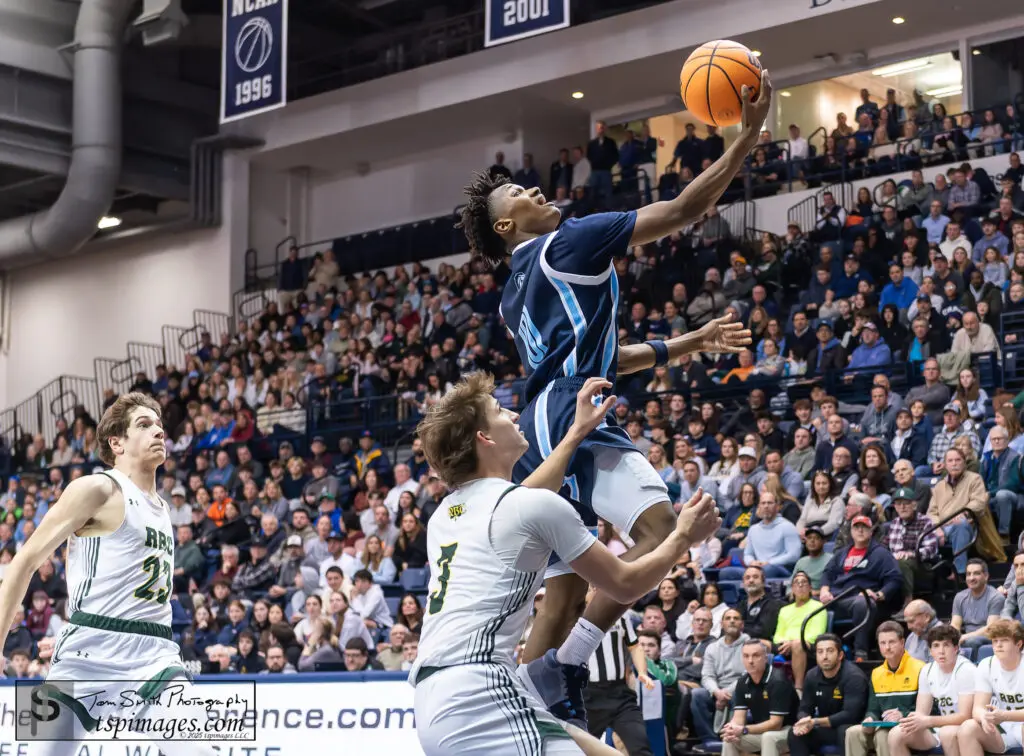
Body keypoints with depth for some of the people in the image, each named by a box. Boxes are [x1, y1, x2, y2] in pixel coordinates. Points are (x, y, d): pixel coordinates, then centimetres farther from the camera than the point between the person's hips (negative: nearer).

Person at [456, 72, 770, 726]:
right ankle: (568, 671, -29)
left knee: (565, 596, 11)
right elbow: (681, 211, -3)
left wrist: (688, 344, 33)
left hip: (546, 430, 10)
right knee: (658, 524, -24)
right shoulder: (564, 244, 2)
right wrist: (749, 136, -1)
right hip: (569, 417, -10)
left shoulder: (516, 297, 27)